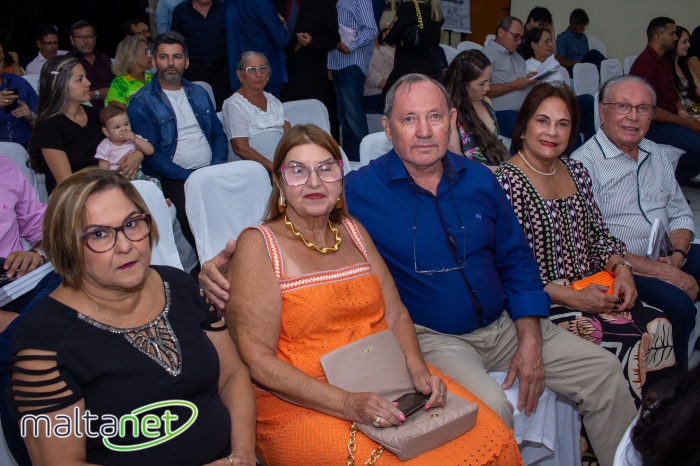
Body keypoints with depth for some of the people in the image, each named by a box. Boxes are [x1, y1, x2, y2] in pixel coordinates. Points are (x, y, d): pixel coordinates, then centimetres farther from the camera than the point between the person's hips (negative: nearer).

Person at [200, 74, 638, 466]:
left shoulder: (479, 179, 4)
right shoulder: (360, 191, -11)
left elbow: (517, 260, 9)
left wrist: (530, 340, 0)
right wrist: (230, 261, -28)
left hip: (503, 324, 6)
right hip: (432, 337, -5)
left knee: (604, 371, 5)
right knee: (491, 408, -32)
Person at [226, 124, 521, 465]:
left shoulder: (353, 232, 12)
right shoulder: (258, 245, -7)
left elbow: (395, 315, 11)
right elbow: (259, 360, -13)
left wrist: (418, 369, -9)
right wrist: (347, 404, -21)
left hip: (387, 382, 6)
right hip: (304, 406, -5)